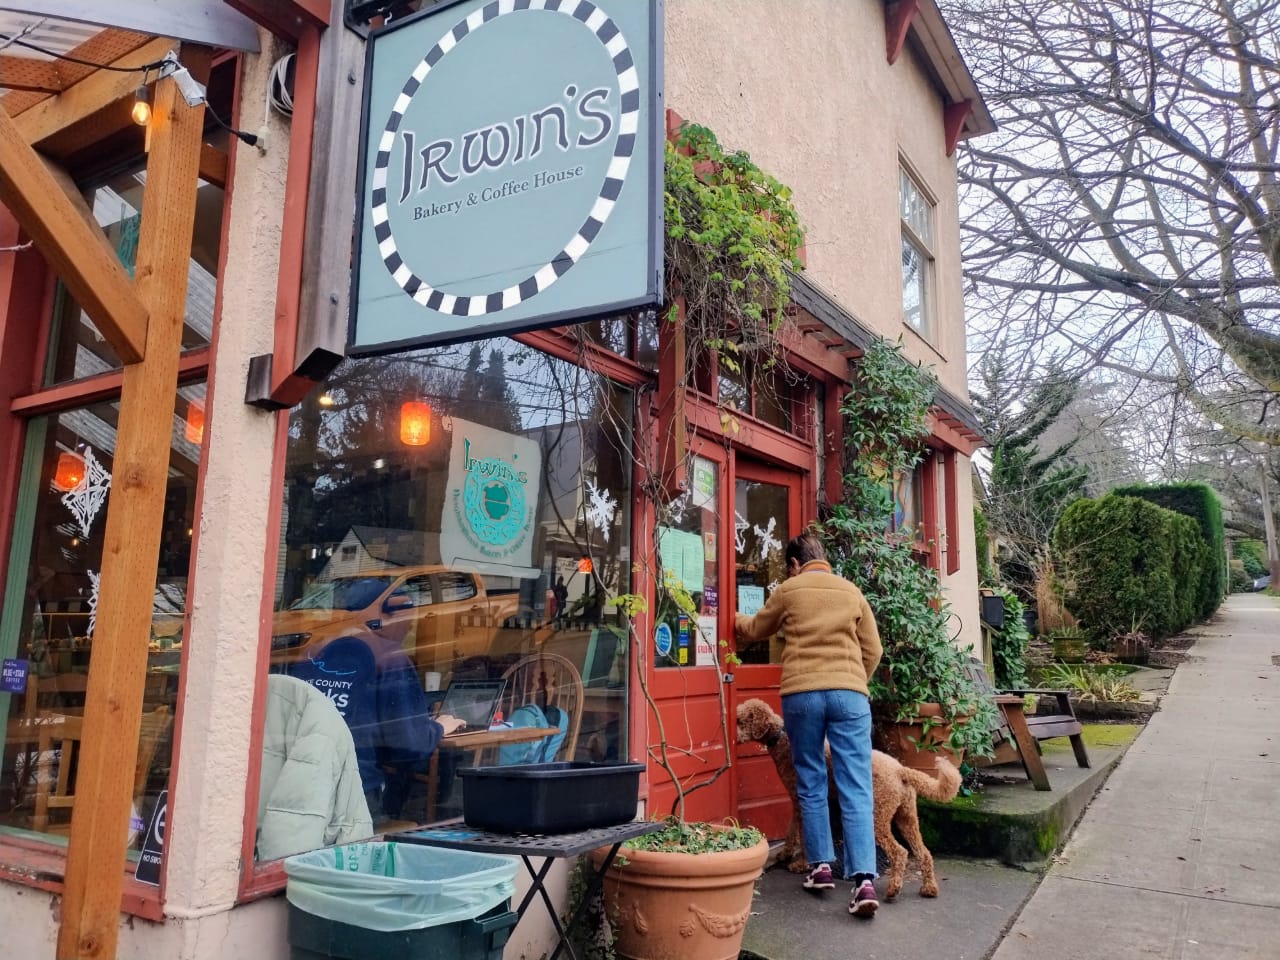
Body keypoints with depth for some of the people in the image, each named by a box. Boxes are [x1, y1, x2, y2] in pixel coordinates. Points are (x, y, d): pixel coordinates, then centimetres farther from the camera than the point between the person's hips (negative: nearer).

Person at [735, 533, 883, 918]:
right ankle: (864, 880, -8)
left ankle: (821, 867, 17)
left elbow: (756, 630, 25)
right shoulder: (851, 591, 14)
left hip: (801, 694, -1)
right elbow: (872, 650, 15)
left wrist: (735, 619, 44)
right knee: (856, 789, -1)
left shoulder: (788, 590, 10)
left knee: (811, 785, 13)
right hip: (849, 693, 1)